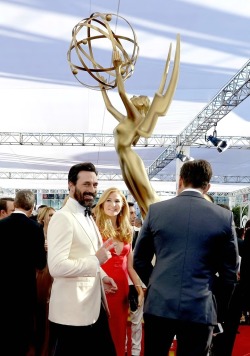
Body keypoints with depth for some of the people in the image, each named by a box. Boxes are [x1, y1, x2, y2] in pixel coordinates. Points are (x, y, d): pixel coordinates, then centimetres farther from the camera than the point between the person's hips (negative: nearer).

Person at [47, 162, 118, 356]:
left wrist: (102, 276, 8)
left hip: (95, 306, 9)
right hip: (73, 311, -9)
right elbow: (56, 266, -25)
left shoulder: (88, 217, 14)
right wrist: (96, 260, -19)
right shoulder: (63, 218, -17)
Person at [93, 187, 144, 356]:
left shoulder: (126, 232, 12)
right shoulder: (95, 228, -7)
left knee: (119, 333, 13)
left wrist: (140, 290, 9)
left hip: (122, 288, 6)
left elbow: (130, 266, 15)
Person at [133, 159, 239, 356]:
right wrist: (222, 310, 16)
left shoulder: (156, 210, 0)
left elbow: (139, 260, 7)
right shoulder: (224, 216, -2)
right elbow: (230, 271, 3)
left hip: (158, 305, 1)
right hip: (201, 309, -1)